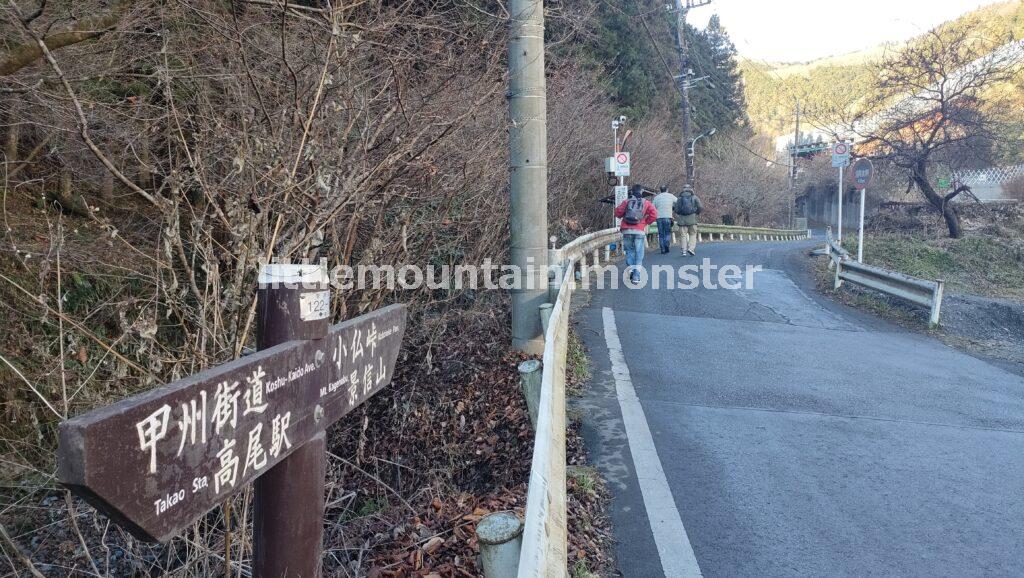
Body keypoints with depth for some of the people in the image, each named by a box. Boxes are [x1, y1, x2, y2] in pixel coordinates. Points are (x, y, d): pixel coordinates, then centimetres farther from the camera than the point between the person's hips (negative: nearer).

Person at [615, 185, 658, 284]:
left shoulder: (626, 202, 7)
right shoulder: (646, 203, 4)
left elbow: (618, 213, 4)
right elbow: (654, 214, -6)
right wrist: (647, 222, 8)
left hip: (627, 231, 2)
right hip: (640, 231, -1)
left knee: (629, 251, 15)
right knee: (639, 254, 4)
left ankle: (630, 272, 12)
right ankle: (636, 276, -2)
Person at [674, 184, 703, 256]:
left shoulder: (680, 198, 8)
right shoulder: (695, 197, 6)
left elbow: (676, 210, 1)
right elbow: (701, 208, 0)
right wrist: (697, 212, 19)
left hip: (682, 219, 1)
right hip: (692, 219, -1)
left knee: (683, 235, 3)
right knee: (692, 234, 7)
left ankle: (684, 251, -4)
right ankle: (691, 248, -10)